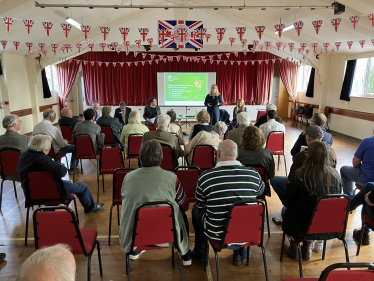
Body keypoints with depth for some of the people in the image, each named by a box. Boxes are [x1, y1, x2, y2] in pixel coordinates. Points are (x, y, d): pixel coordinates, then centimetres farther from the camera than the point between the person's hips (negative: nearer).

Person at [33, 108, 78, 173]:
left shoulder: (35, 126, -10)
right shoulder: (54, 129, -30)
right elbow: (63, 145, -19)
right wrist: (66, 142, 7)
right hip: (54, 151, -7)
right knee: (75, 147, 8)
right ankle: (72, 168, 18)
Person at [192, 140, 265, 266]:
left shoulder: (205, 177, -19)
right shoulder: (253, 174, -12)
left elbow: (200, 205, -3)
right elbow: (261, 191, 12)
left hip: (216, 236, -2)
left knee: (196, 209, 23)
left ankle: (201, 255, 37)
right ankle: (240, 253, 38)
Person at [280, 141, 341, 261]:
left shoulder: (300, 175, -20)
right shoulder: (335, 175, -8)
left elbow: (286, 202, -9)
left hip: (303, 227, -4)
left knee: (285, 210, 24)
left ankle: (294, 245, 29)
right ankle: (308, 246, 31)